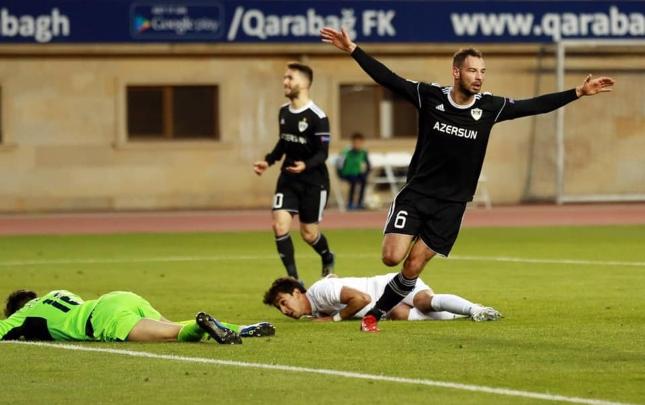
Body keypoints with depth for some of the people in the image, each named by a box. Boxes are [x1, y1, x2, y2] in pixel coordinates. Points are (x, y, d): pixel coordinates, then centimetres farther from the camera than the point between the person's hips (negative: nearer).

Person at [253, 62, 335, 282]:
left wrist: (305, 166, -33)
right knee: (279, 225, -12)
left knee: (308, 233, 3)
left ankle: (328, 260, 37)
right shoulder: (283, 112, 5)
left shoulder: (317, 117, -17)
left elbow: (322, 153, -16)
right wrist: (268, 161, 7)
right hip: (288, 179, 5)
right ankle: (293, 278, -4)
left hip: (313, 181, -5)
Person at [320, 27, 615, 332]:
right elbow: (387, 78, -3)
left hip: (451, 204, 1)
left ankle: (374, 313, 15)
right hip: (415, 193, -1)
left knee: (413, 268, -3)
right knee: (392, 257, -17)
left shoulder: (489, 107, -2)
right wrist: (353, 50, -9)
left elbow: (535, 106, 3)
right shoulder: (429, 97, -6)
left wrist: (578, 92, -2)